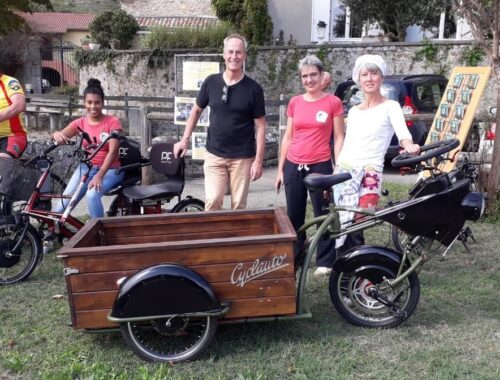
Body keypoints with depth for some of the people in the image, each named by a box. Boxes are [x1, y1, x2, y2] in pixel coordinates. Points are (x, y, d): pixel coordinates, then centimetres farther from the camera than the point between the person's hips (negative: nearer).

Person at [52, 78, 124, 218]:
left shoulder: (112, 121, -6)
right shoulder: (80, 123, 5)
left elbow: (113, 151, -15)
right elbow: (62, 136, -4)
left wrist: (99, 175, -27)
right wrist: (57, 134, -30)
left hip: (109, 169, -3)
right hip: (86, 168, 4)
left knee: (92, 195, -33)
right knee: (62, 207, -15)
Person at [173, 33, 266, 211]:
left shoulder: (253, 88, -5)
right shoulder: (211, 82, 0)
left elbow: (260, 126, -3)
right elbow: (196, 110, 13)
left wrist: (258, 160, -8)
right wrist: (185, 139, 8)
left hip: (242, 157, -1)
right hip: (214, 155, 1)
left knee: (239, 205, 5)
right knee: (213, 200, -9)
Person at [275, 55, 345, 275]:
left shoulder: (333, 102, -2)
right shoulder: (294, 103, 7)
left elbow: (339, 138, 0)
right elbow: (288, 137, 11)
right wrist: (280, 169, 9)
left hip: (320, 166, -3)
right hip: (293, 166, 4)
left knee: (323, 216, 5)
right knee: (294, 217, 11)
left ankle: (325, 262, 17)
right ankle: (294, 260, 24)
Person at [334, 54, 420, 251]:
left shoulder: (390, 106, 2)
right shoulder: (353, 111, 17)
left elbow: (402, 132, -16)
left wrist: (409, 146, -39)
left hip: (369, 173, -4)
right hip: (344, 172, 5)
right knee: (344, 226, -2)